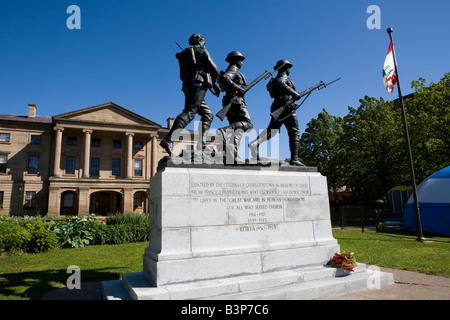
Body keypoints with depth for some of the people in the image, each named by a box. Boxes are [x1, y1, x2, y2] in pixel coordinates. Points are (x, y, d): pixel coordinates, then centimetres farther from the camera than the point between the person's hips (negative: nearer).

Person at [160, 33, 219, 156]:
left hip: (187, 87, 8)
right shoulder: (202, 51, 11)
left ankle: (202, 142, -4)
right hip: (199, 84, -8)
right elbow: (214, 69, 4)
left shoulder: (184, 55, 28)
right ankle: (168, 140, -37)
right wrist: (213, 82, 22)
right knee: (189, 112, -22)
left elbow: (182, 77, 29)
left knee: (208, 115, 11)